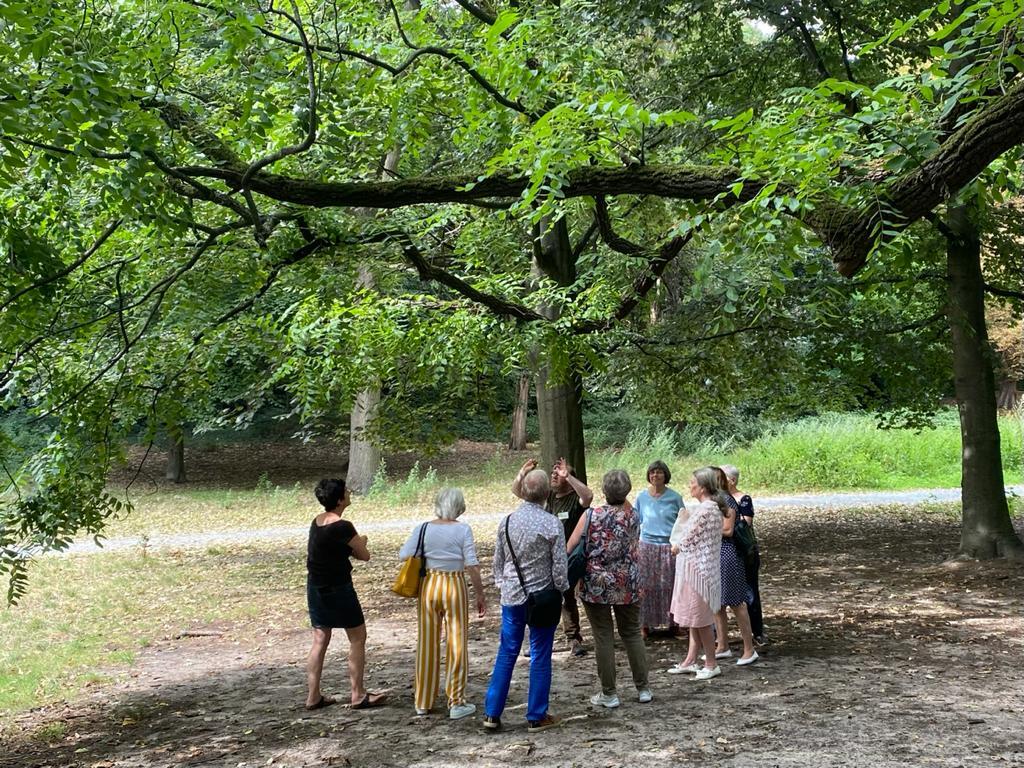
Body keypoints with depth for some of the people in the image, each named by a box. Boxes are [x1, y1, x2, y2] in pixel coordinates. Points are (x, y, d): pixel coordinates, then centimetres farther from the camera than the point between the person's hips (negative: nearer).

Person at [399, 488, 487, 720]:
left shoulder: (422, 529, -2)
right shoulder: (462, 530, -8)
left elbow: (403, 555, -5)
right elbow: (472, 565, -10)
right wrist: (480, 594, -2)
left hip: (428, 586, 3)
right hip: (454, 587, -3)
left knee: (427, 644, 12)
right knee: (457, 644, 6)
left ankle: (423, 702, 22)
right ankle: (456, 703, 10)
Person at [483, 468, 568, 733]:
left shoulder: (507, 521, -1)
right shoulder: (552, 524, -13)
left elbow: (498, 559, 7)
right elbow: (559, 565, -10)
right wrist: (563, 591, 6)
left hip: (511, 595, 4)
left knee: (506, 653, 11)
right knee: (540, 656, 7)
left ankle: (492, 714, 13)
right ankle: (536, 716, 13)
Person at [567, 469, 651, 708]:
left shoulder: (591, 516, -10)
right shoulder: (633, 517, -3)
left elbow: (569, 548, -9)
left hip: (596, 585, -3)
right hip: (628, 586, 3)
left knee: (603, 638, 5)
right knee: (632, 634, 15)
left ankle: (609, 694, 10)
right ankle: (643, 688, 21)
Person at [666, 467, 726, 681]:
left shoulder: (705, 509, -21)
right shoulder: (712, 507, 10)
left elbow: (689, 538, -16)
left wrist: (676, 546, 3)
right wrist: (679, 545, 3)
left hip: (698, 568, -10)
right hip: (695, 568, 10)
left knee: (699, 618, 0)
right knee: (694, 617, 16)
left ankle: (712, 664, 10)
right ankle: (690, 661, 24)